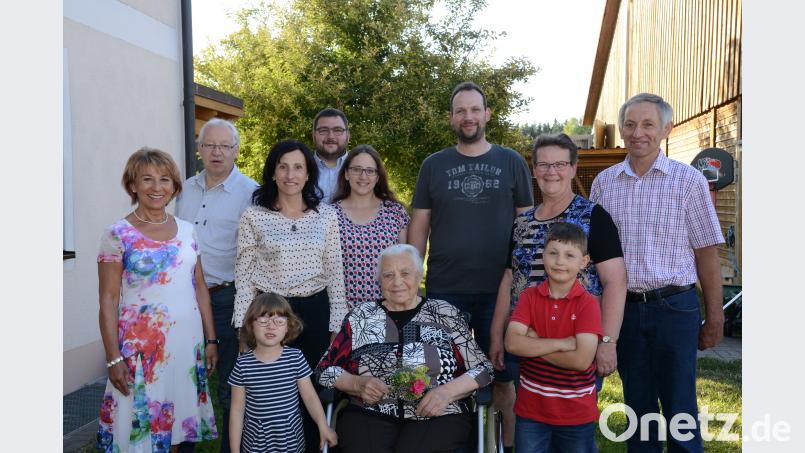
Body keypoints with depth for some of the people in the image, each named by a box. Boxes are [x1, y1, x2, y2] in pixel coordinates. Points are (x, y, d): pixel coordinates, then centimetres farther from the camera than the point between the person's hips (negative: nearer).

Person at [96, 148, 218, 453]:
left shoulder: (186, 230, 7)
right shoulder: (118, 235, -5)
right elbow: (108, 300, -6)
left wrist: (210, 339, 7)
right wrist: (113, 358, -10)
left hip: (189, 343, 4)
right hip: (142, 346, -4)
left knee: (181, 421, 12)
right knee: (142, 426, 4)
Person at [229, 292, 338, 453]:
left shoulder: (296, 358, -9)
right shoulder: (243, 365, -10)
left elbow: (310, 396, -2)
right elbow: (237, 410, -4)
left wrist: (323, 426, -6)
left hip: (291, 439, 1)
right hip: (256, 440, 0)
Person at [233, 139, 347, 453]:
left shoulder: (326, 215, 2)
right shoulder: (253, 216, -2)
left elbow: (335, 274, 4)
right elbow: (244, 276, -1)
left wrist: (336, 326, 2)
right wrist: (244, 329, -4)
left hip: (314, 312, 2)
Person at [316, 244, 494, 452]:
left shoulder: (445, 313, 7)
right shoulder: (361, 316, 10)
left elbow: (483, 369, 6)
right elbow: (325, 368, 13)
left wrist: (447, 391, -11)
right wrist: (358, 384, -6)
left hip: (437, 416, -1)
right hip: (370, 415, 1)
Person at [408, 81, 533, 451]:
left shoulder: (512, 163, 5)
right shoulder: (434, 165, 6)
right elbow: (419, 225, 6)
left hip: (500, 289, 0)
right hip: (443, 289, 1)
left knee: (501, 374, 10)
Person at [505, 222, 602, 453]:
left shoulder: (587, 303, -11)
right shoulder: (529, 296, -1)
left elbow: (581, 360, -20)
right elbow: (512, 343, -14)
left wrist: (534, 344, -13)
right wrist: (562, 343, -19)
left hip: (577, 414, -2)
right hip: (531, 410, 2)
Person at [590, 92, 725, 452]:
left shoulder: (689, 180, -4)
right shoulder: (604, 182, 5)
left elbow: (706, 253, -3)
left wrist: (714, 318, -3)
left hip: (674, 307, -3)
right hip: (623, 307, 3)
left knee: (679, 407, 5)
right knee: (637, 402, 15)